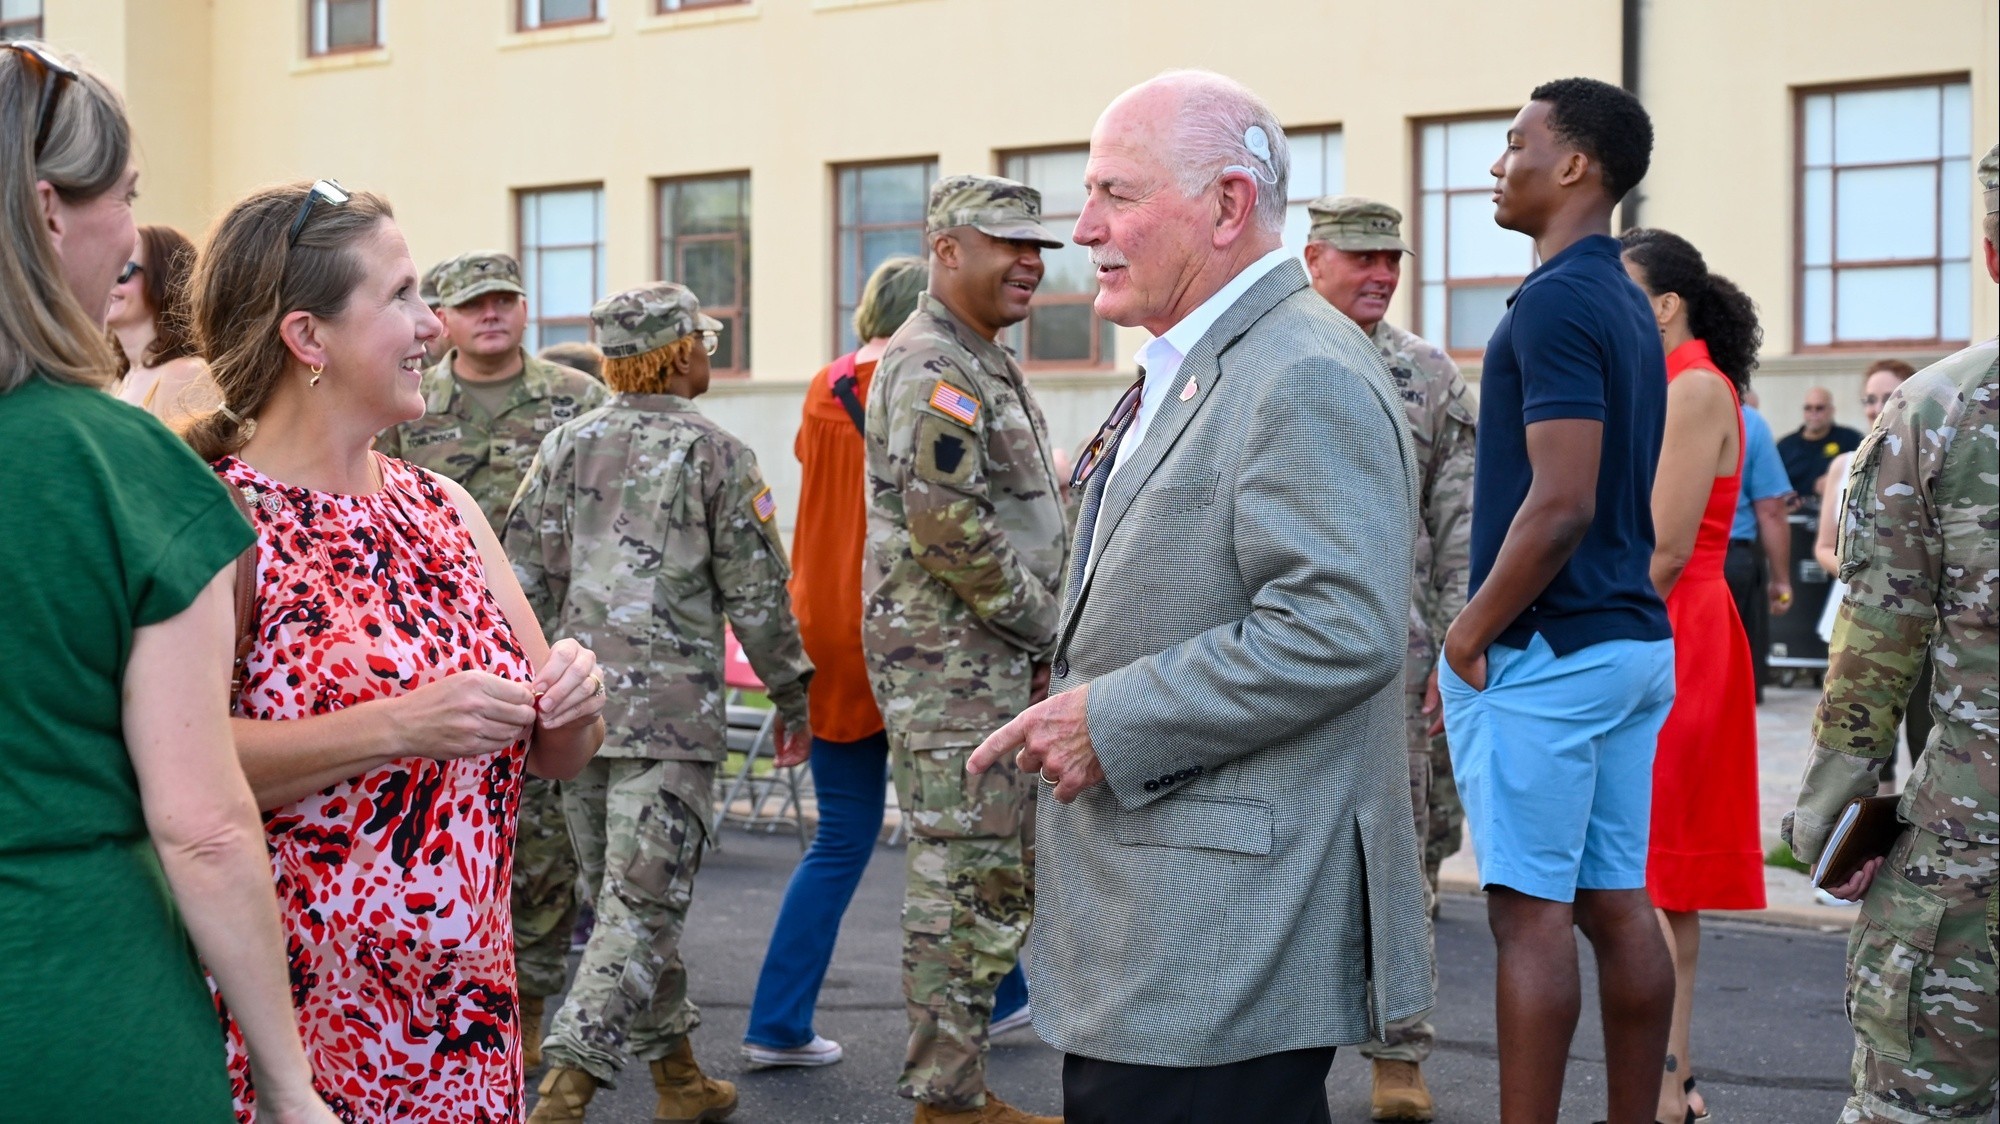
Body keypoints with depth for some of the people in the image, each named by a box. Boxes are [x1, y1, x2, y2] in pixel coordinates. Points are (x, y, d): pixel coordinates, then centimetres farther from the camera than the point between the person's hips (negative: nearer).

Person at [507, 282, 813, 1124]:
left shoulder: (564, 446, 8)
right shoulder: (715, 455, -5)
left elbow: (525, 577, 7)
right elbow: (756, 591, -3)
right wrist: (791, 689, 9)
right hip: (671, 709, -6)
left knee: (623, 894, 15)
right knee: (641, 905, -5)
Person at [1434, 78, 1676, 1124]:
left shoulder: (1557, 301, -15)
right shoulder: (1629, 304, 15)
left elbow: (1560, 504, -23)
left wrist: (1469, 636, -12)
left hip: (1545, 652, -9)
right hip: (1636, 642, 9)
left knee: (1531, 912, -4)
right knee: (1619, 904, 12)